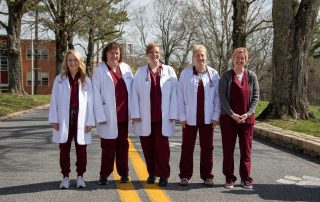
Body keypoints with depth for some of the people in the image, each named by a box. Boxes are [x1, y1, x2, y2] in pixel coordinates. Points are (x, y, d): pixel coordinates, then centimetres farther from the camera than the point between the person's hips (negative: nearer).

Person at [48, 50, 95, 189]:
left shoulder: (86, 80, 4)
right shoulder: (59, 79, 4)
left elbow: (90, 102, 2)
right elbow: (54, 100, 2)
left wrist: (90, 121, -3)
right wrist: (54, 119, -4)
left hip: (80, 120, 0)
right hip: (64, 119, 0)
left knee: (81, 150, 6)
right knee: (64, 149, 7)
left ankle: (80, 176, 19)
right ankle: (65, 177, 18)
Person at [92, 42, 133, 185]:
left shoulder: (125, 68, 6)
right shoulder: (99, 70, -4)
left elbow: (132, 89, 9)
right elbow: (96, 94, -7)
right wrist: (100, 116, -13)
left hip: (124, 115, 4)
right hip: (109, 116, -3)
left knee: (123, 145, 13)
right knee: (108, 146, 2)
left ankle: (124, 173, 24)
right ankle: (104, 175, 14)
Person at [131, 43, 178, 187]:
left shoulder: (169, 71, 5)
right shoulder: (140, 71, 7)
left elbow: (174, 93, 1)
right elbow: (135, 93, 3)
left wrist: (173, 114, -5)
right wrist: (135, 114, -4)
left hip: (163, 117, -1)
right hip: (146, 117, 2)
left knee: (162, 146, -1)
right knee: (147, 146, 8)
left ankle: (163, 175, 9)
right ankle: (151, 173, 22)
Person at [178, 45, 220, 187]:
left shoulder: (214, 74, 2)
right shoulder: (185, 73, -1)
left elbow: (217, 96, 4)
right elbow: (180, 95, 0)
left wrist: (216, 116, -1)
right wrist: (182, 116, -4)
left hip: (207, 118, 1)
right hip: (190, 118, -1)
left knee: (207, 148, 8)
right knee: (187, 147, 7)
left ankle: (207, 176, 20)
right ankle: (185, 175, 18)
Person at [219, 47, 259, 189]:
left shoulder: (251, 76, 5)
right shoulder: (226, 75, -1)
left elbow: (256, 96, 3)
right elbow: (222, 97, -5)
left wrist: (248, 114, -9)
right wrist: (232, 114, -13)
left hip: (247, 119, 2)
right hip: (228, 118, -1)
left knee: (246, 149, 6)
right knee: (228, 149, 4)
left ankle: (245, 178, 17)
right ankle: (229, 178, 15)